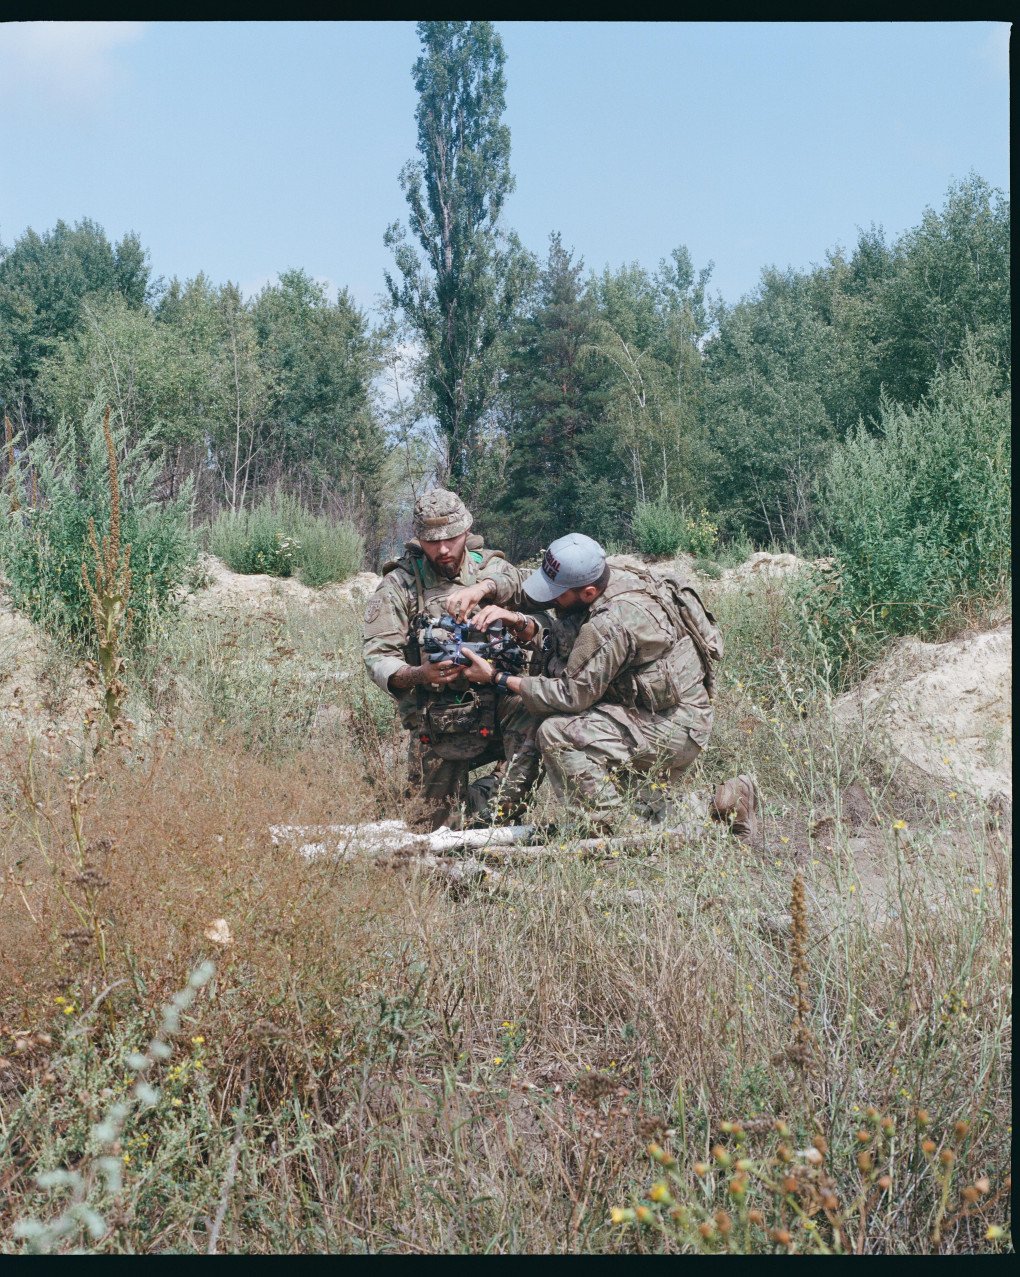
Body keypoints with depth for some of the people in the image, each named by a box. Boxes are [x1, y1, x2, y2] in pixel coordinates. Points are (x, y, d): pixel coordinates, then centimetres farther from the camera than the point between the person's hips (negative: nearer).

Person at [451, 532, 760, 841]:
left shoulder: (611, 624, -29)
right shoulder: (611, 576, -2)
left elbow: (572, 693, -24)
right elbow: (526, 581, 9)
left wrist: (499, 680, -18)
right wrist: (482, 590, -9)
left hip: (673, 728, -10)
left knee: (556, 733, -21)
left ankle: (616, 827, -13)